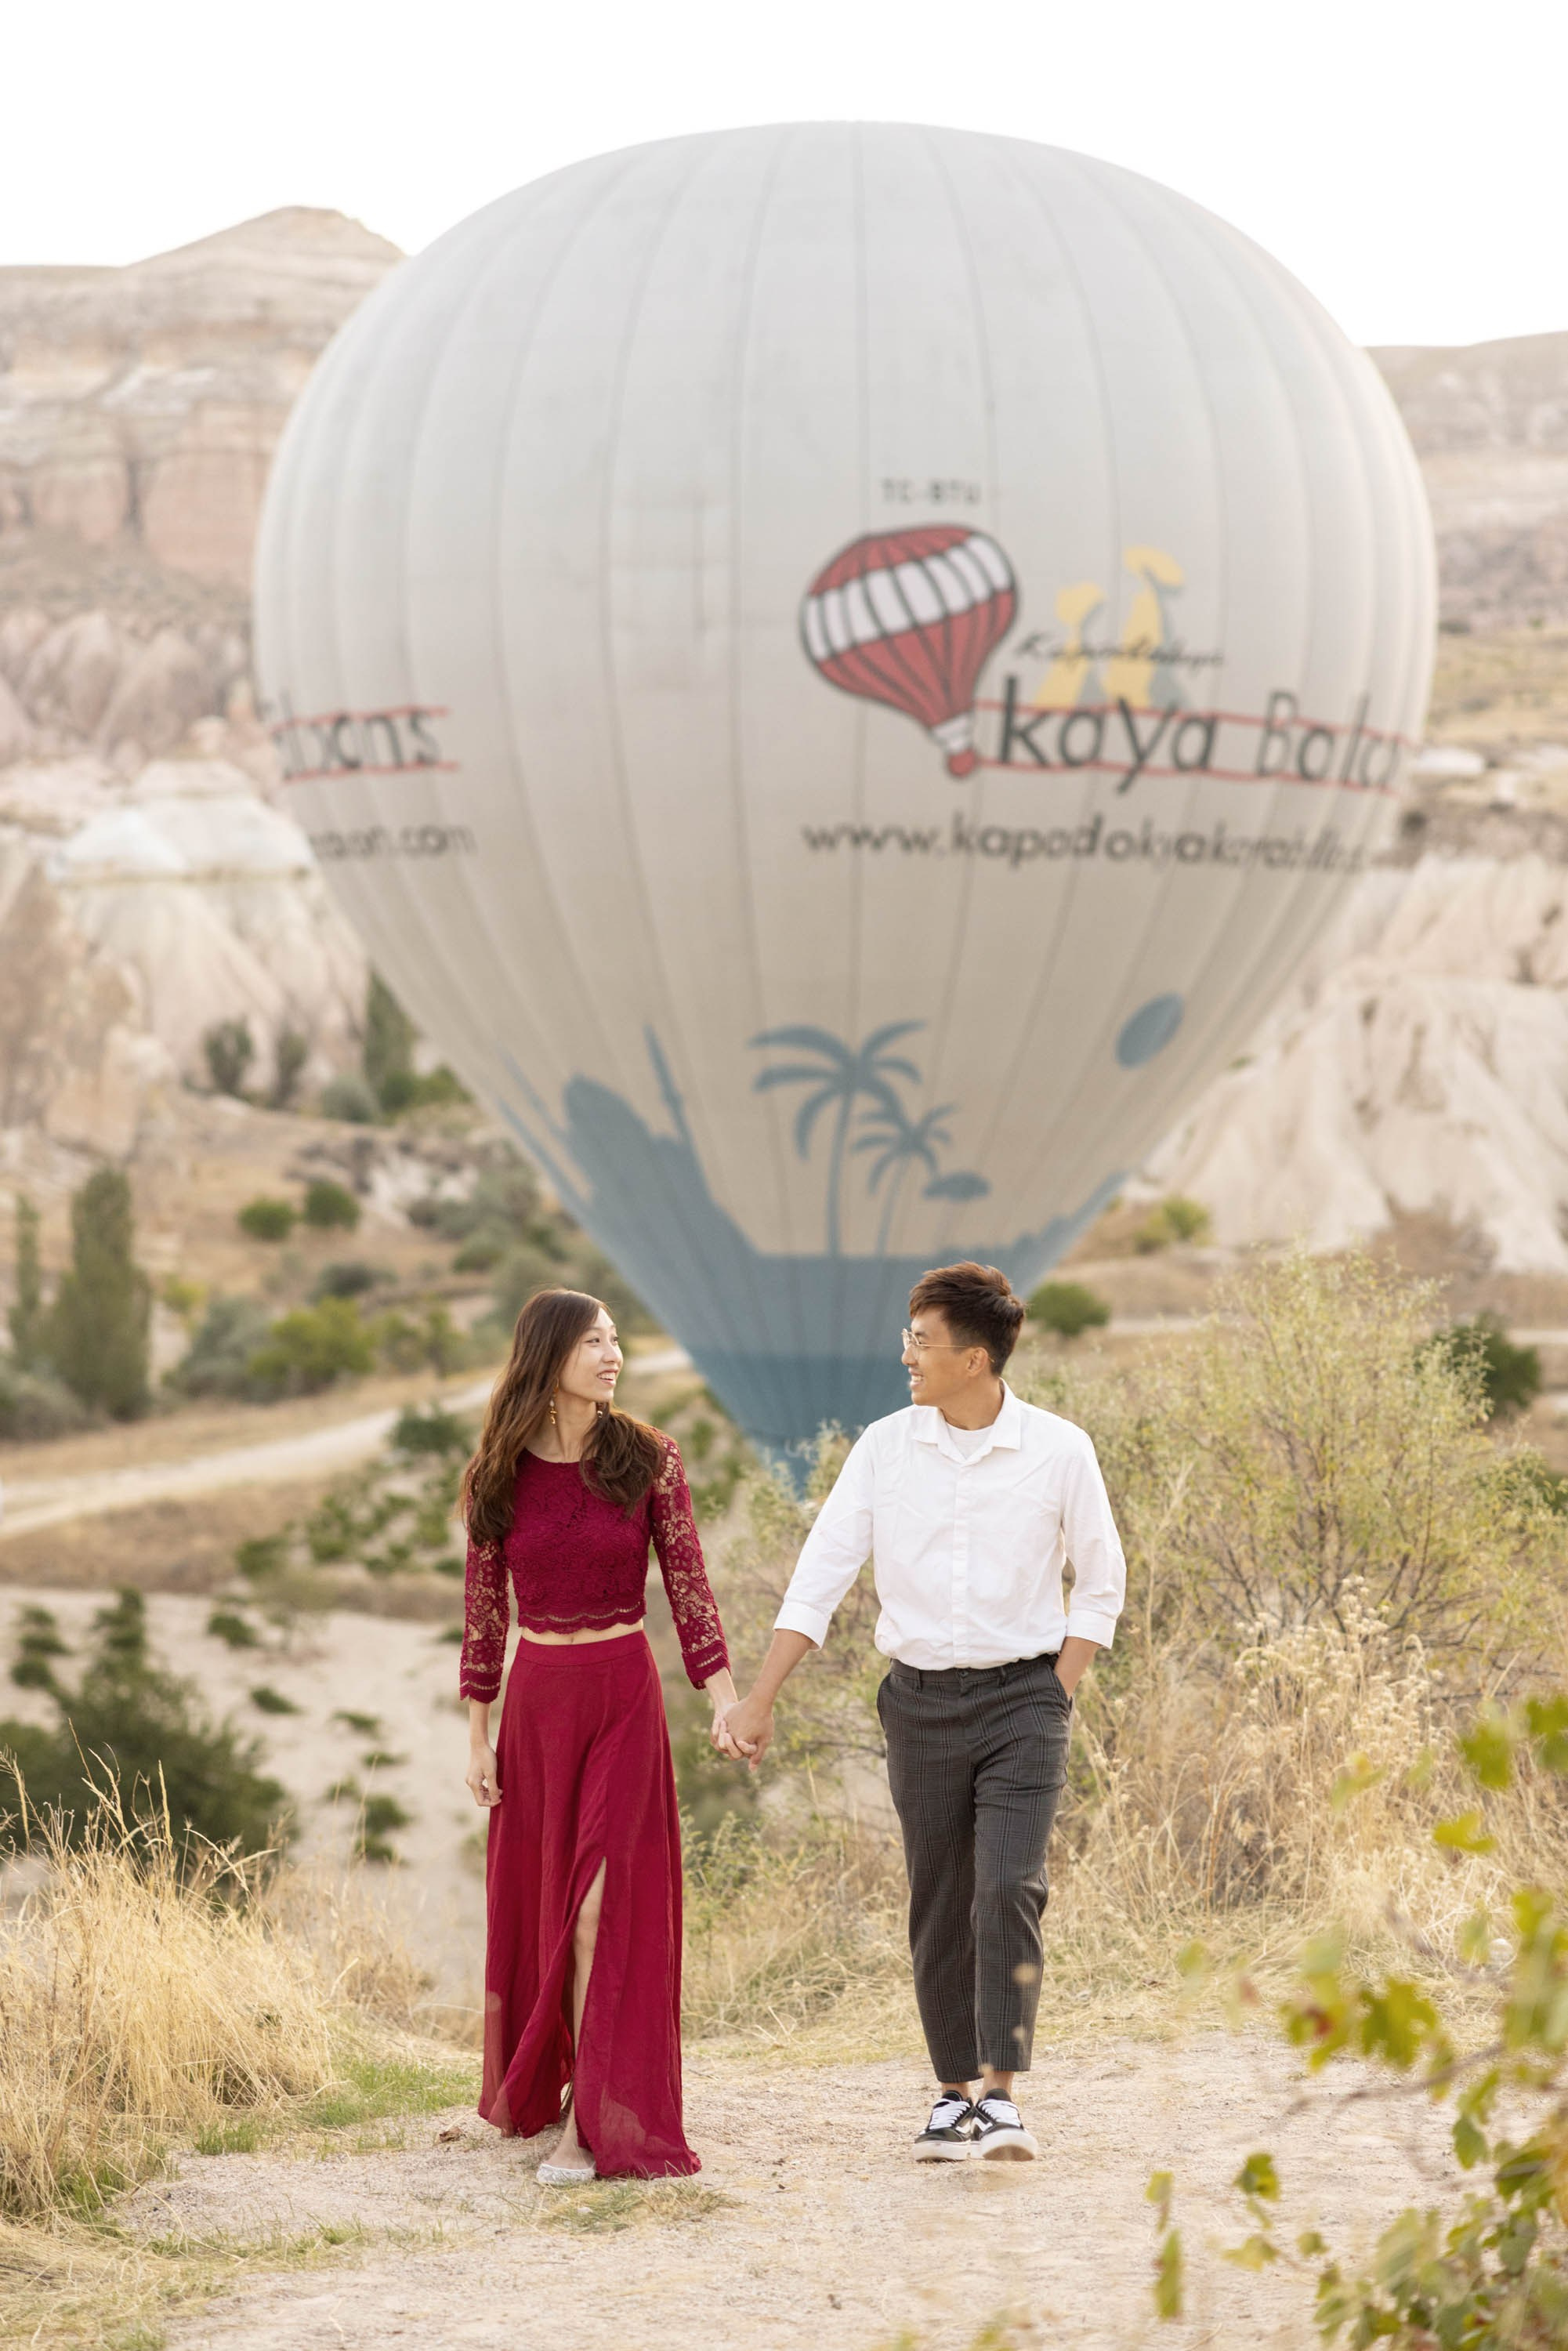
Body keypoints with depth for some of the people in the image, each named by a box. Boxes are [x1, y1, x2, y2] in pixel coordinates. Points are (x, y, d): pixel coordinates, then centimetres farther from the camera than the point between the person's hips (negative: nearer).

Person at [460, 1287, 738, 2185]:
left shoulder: (648, 1460, -3)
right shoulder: (501, 1476, 1)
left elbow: (689, 1584, -1)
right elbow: (484, 1606, 6)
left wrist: (728, 1697, -11)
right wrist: (478, 1733, 5)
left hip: (625, 1693, -2)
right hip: (536, 1697, 2)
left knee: (602, 1904, -8)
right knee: (533, 1897, 11)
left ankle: (594, 2119, -7)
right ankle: (537, 2084, 32)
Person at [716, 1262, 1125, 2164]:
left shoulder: (1059, 1451, -5)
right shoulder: (885, 1448, 0)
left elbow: (1102, 1582, 6)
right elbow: (820, 1576, 1)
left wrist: (1056, 1698, -3)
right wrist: (760, 1702, -4)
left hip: (1022, 1696, -2)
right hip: (921, 1700, 3)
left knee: (1009, 1889, -16)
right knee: (940, 1907, 6)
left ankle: (1003, 2099, -16)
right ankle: (956, 2093, 16)